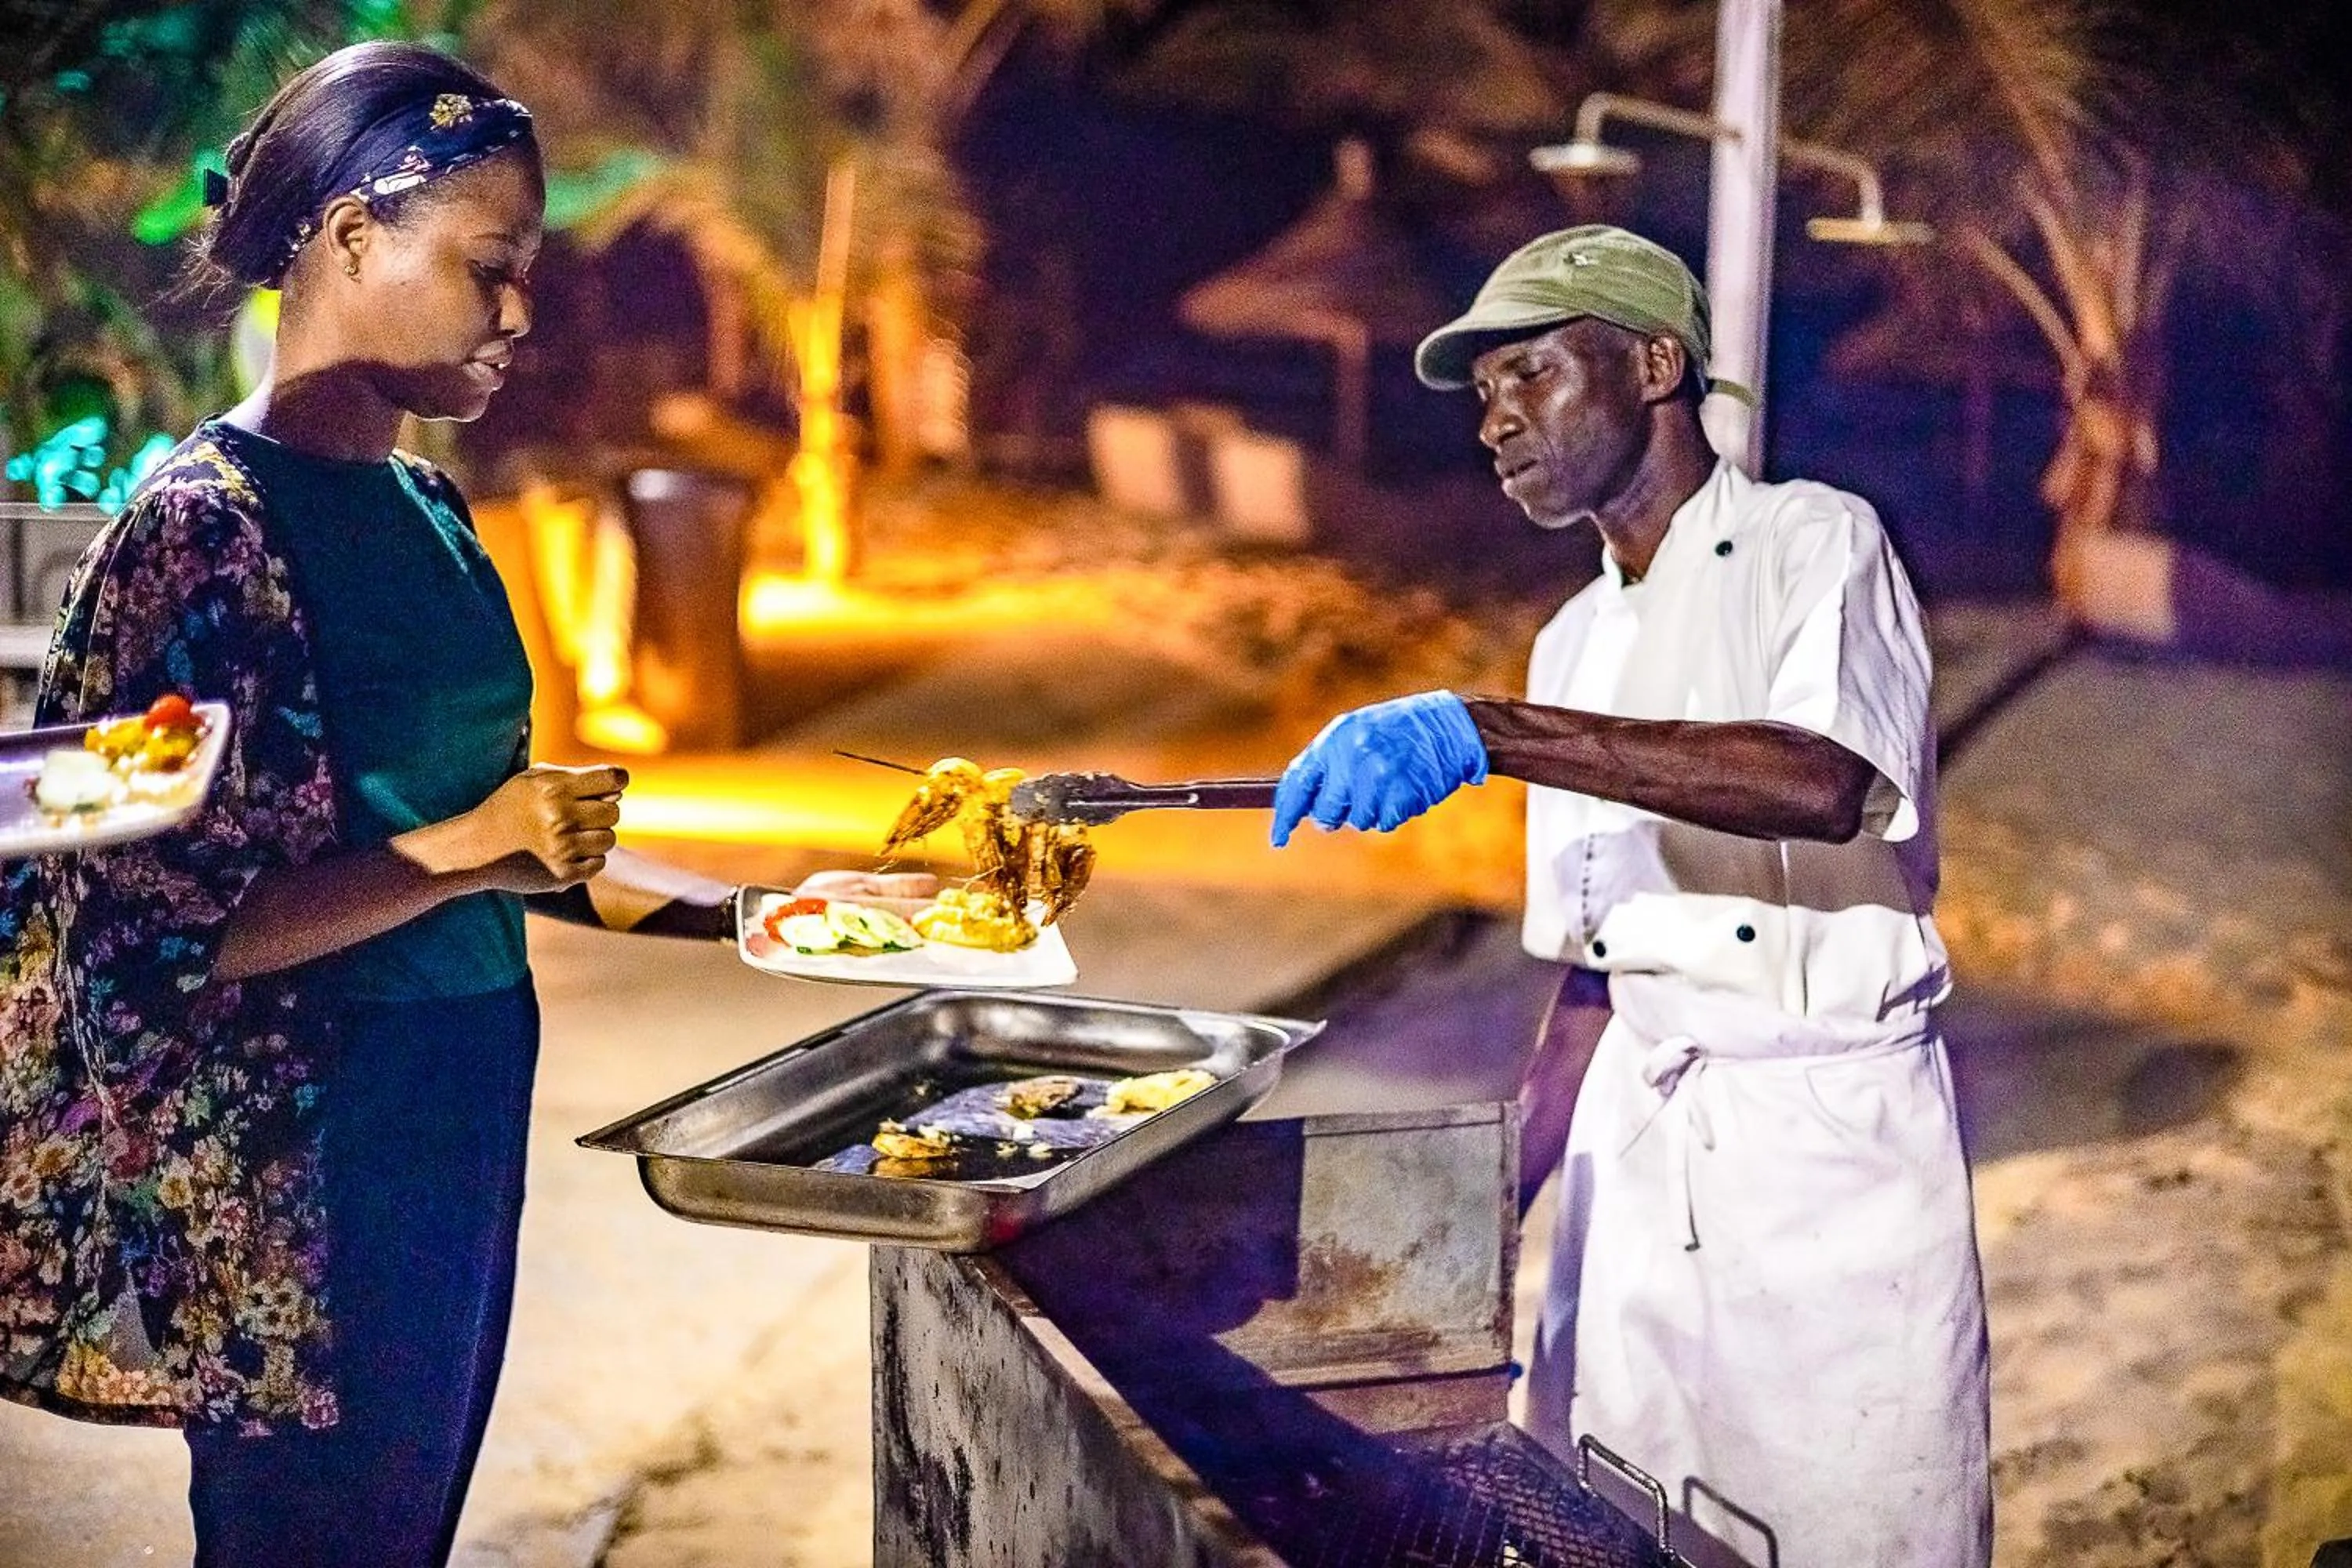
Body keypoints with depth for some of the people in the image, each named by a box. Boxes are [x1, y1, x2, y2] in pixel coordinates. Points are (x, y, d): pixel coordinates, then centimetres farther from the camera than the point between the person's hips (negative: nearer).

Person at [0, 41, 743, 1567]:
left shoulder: (425, 508, 9)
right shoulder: (208, 521, -15)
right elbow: (166, 925, -17)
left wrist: (737, 911, 9)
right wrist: (463, 851, -24)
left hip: (465, 1110, 8)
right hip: (301, 1165, -8)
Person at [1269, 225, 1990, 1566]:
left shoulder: (1814, 541, -6)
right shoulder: (1576, 646, 14)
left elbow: (1827, 784, -27)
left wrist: (1485, 732, -33)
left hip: (1831, 1137, -6)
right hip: (1636, 1143, 6)